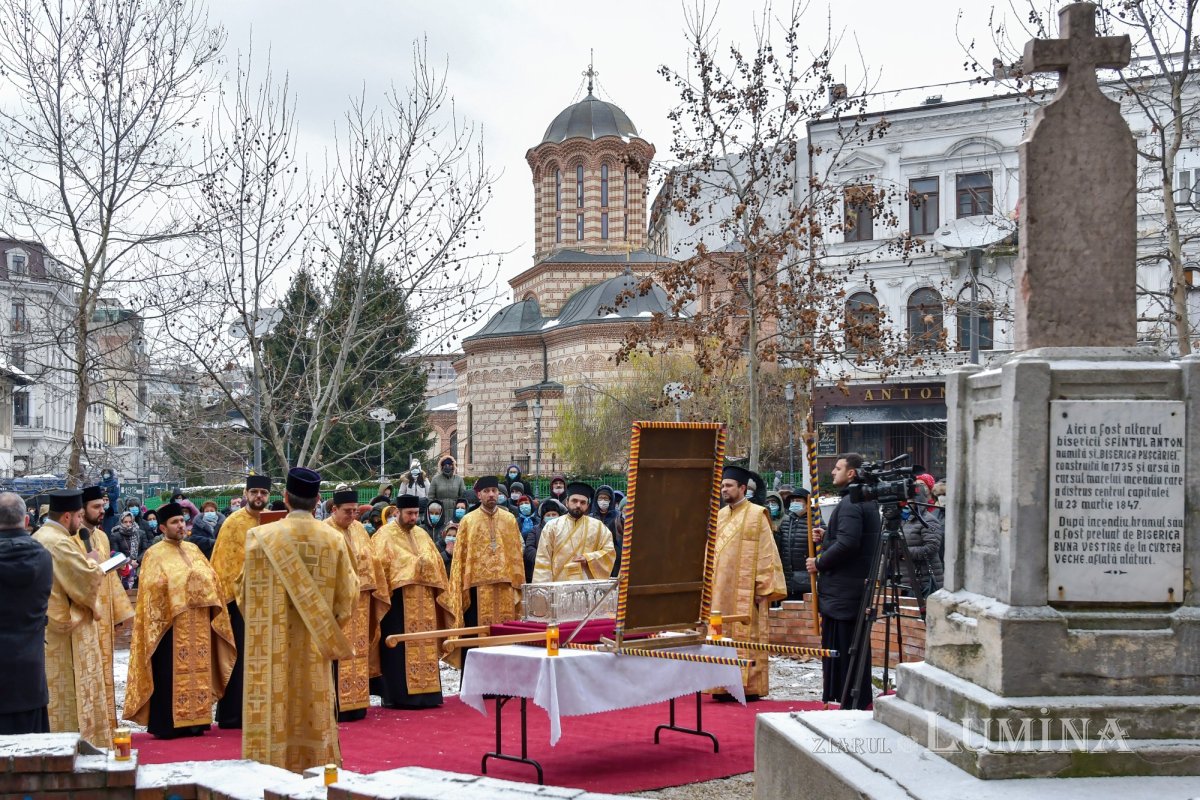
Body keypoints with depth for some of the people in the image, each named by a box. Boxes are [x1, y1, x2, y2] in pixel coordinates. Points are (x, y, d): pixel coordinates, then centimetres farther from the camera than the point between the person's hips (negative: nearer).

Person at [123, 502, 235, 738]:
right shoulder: (155, 554, -2)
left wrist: (200, 578, -3)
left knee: (198, 670, 7)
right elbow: (152, 586, -12)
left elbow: (212, 577, 14)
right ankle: (167, 724, -1)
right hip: (170, 623, -6)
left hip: (198, 624, 6)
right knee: (171, 673, -5)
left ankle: (195, 720, 13)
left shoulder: (193, 549, 15)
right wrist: (186, 580, -18)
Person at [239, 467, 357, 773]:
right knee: (314, 712, 11)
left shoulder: (262, 536, -9)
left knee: (274, 710, 3)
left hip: (273, 646, -2)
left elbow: (246, 593, 0)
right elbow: (346, 595, 2)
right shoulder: (333, 539, -4)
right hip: (315, 647, 2)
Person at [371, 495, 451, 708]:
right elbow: (380, 566, -11)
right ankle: (398, 695, -2)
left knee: (425, 645, 6)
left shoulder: (422, 535, 17)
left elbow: (437, 563, 18)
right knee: (399, 649, -6)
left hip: (423, 601, 6)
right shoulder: (385, 535, -2)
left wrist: (426, 563, 0)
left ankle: (425, 691, 12)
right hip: (398, 600, -6)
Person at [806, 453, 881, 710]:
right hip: (859, 588, 10)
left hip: (843, 590, -10)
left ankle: (850, 703, -3)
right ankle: (861, 703, 20)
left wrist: (819, 563, -14)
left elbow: (847, 544, -25)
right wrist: (826, 536, 10)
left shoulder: (850, 504, -16)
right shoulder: (868, 503, 17)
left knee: (841, 648, -6)